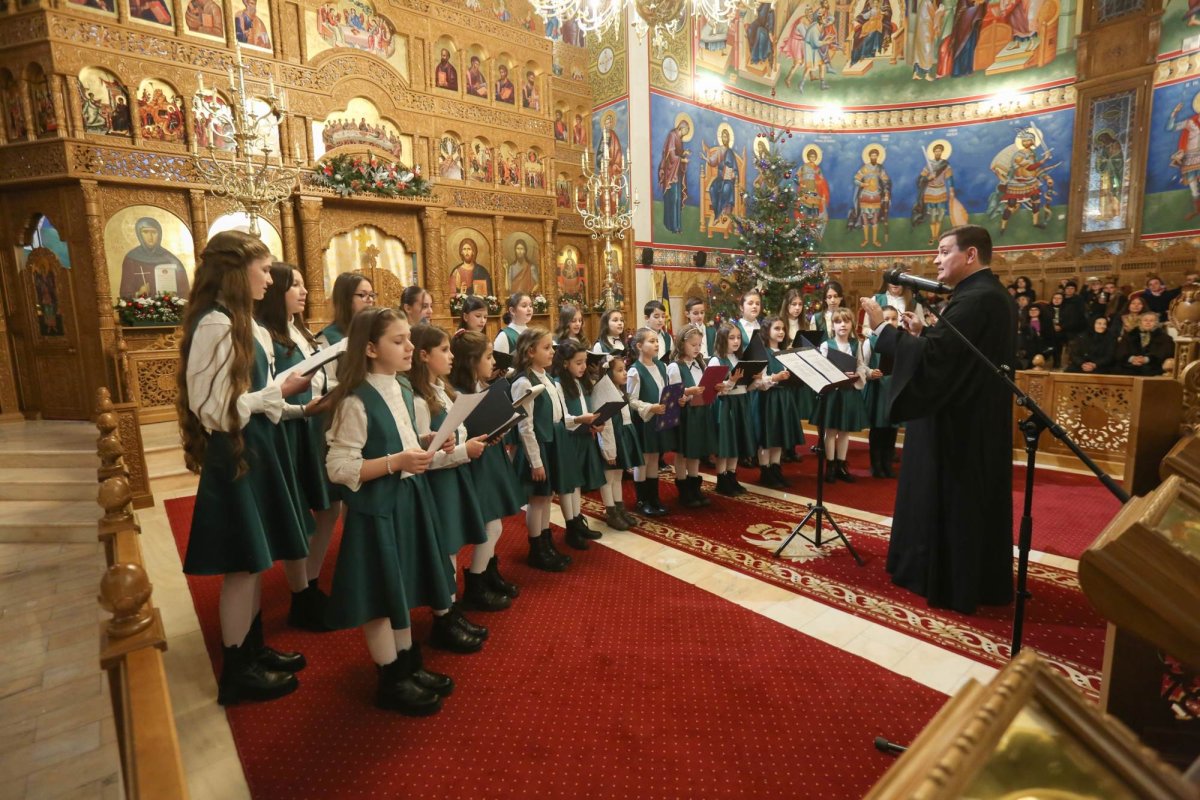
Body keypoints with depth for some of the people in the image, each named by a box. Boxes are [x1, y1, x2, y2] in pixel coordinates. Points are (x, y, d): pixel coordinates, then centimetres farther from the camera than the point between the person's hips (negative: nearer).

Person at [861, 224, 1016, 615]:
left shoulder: (974, 299, -21)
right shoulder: (993, 295, 12)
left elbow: (931, 357, -29)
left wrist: (882, 326, -22)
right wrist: (923, 332, 6)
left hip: (957, 424, -10)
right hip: (979, 419, 11)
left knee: (950, 501, 2)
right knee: (973, 501, 18)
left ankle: (953, 584, 15)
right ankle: (981, 580, 32)